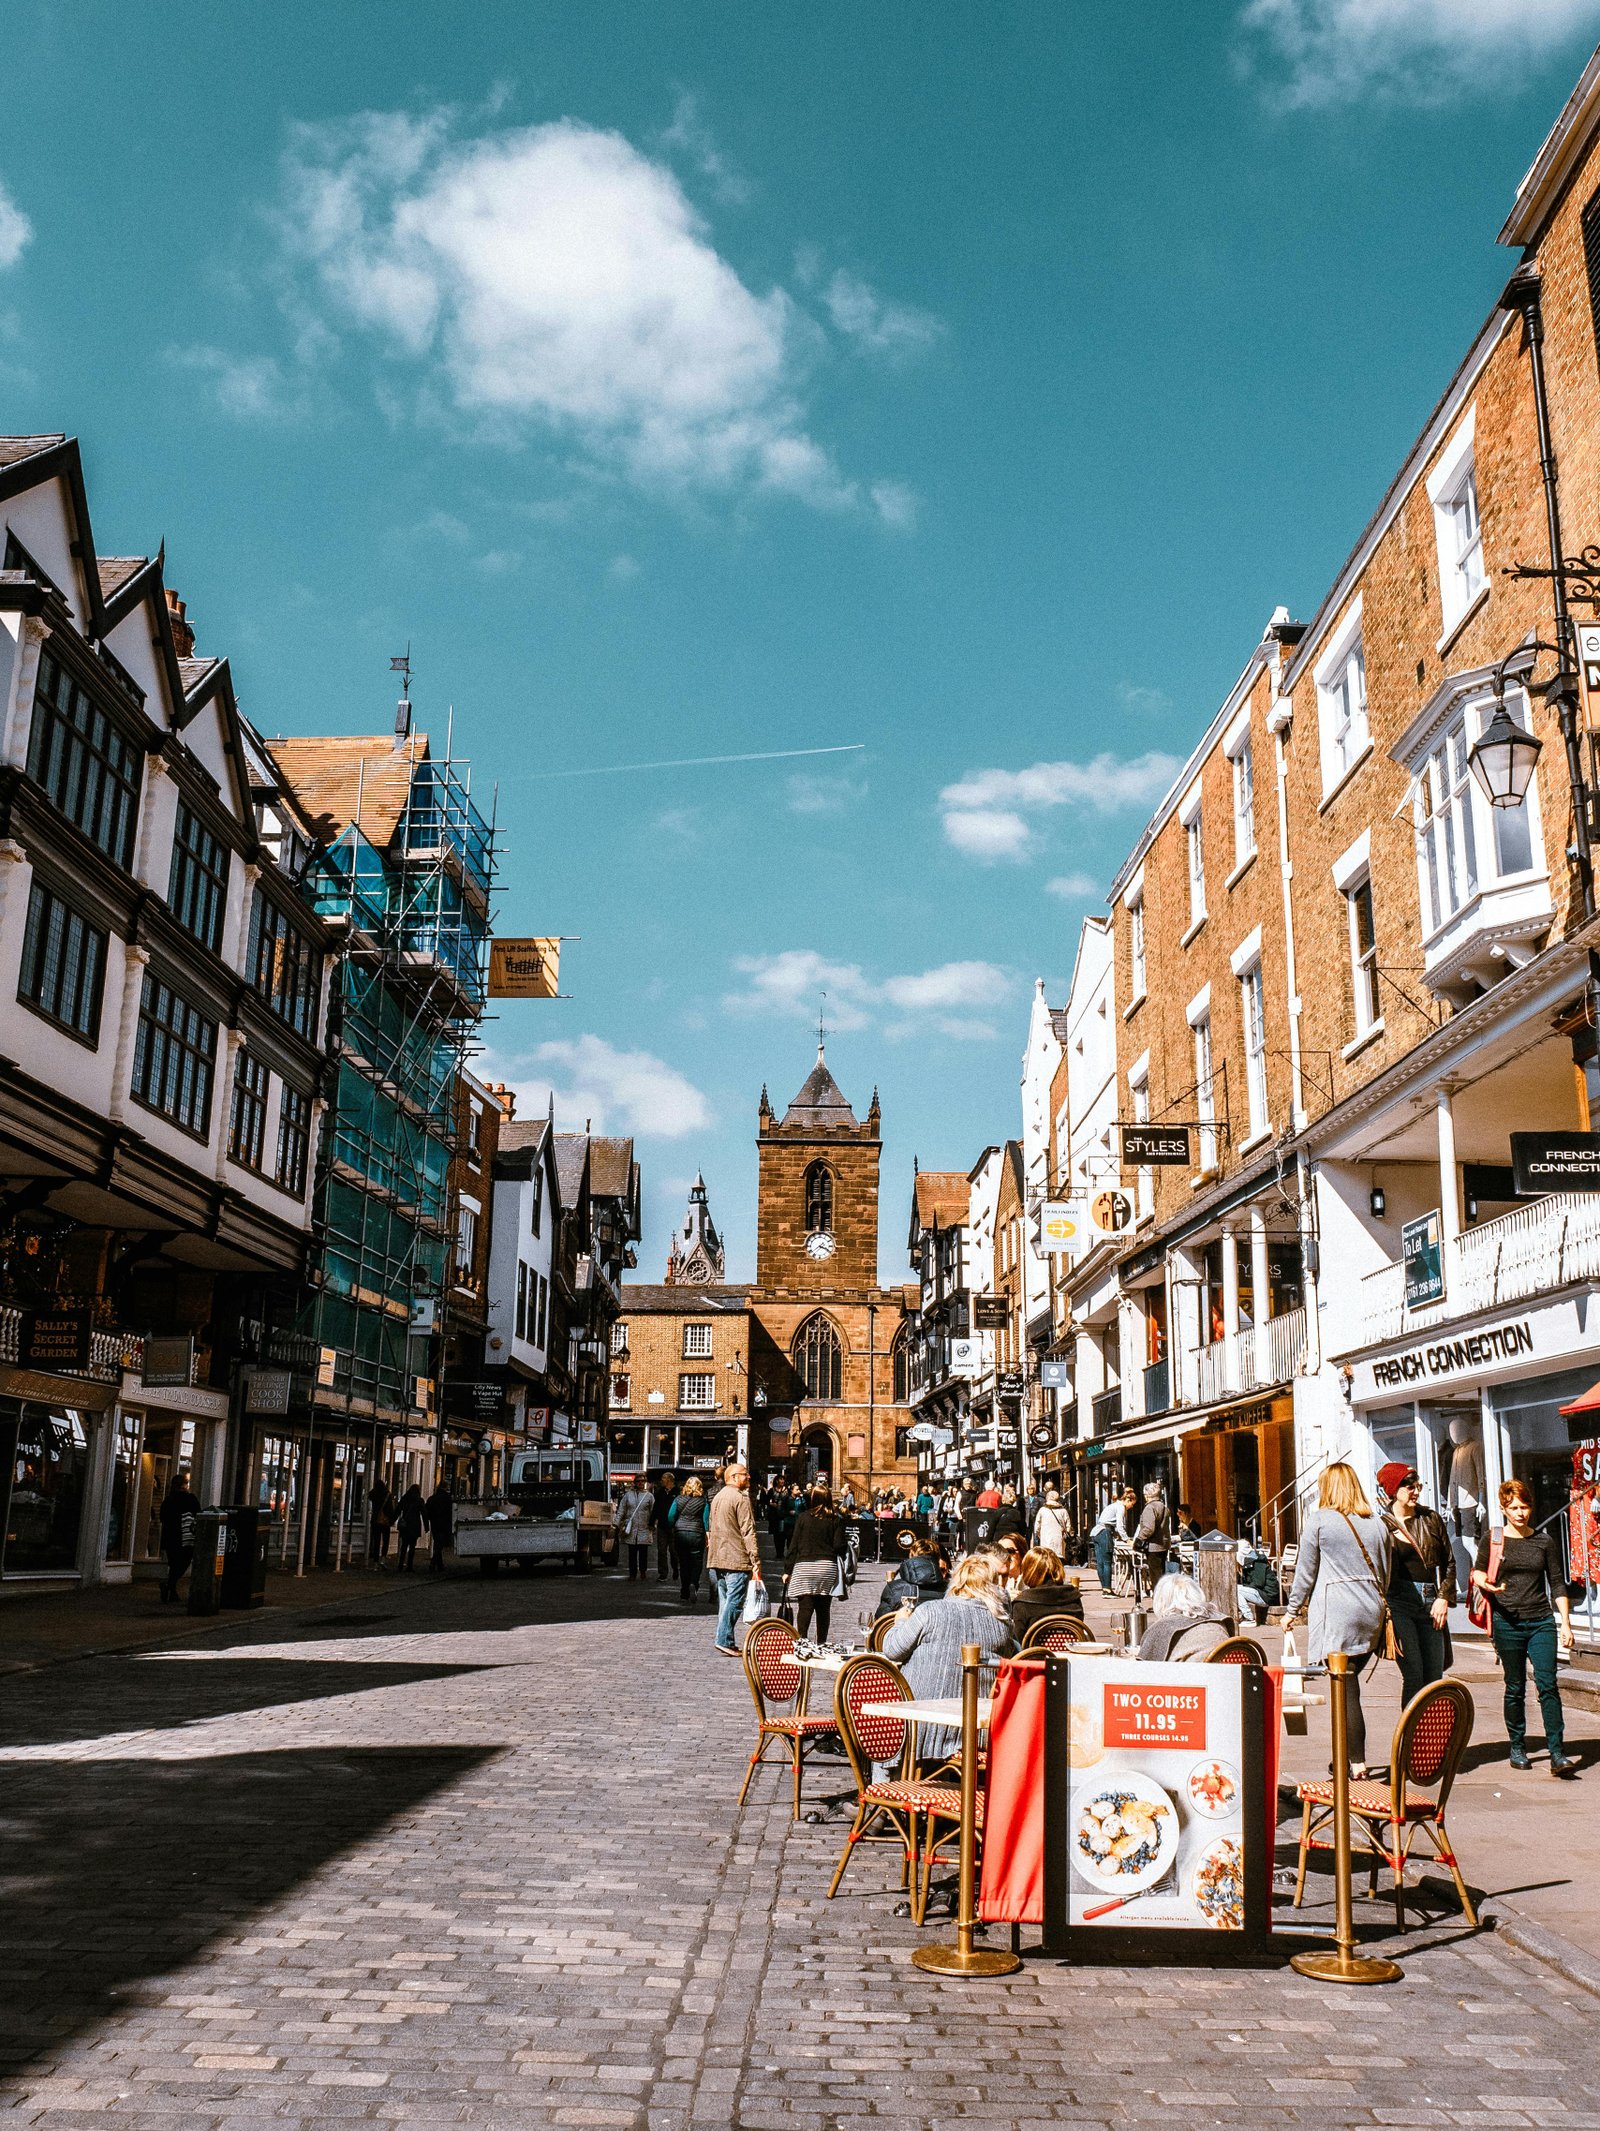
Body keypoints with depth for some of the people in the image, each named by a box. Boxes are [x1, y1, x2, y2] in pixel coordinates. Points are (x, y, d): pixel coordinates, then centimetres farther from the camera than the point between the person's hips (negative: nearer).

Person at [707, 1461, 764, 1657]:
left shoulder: (717, 1497, 17)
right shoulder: (741, 1498, -11)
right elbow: (748, 1532, -15)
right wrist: (756, 1561, -15)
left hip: (717, 1559, 9)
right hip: (737, 1560, -9)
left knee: (726, 1600, 13)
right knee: (734, 1601, -7)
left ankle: (726, 1642, 14)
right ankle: (724, 1641, -11)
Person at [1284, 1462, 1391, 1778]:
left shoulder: (1319, 1520, -3)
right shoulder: (1377, 1523, 10)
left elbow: (1306, 1572, 0)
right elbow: (1385, 1574, 17)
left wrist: (1294, 1609, 11)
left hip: (1336, 1613, -5)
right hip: (1371, 1613, 5)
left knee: (1345, 1689, -5)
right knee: (1349, 1683, 13)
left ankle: (1357, 1763, -8)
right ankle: (1351, 1753, 13)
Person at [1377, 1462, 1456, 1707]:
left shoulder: (1431, 1518, 12)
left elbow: (1449, 1562, 16)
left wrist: (1444, 1598, 4)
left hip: (1430, 1603, 4)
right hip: (1399, 1603, -4)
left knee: (1434, 1678, 0)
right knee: (1413, 1675, -11)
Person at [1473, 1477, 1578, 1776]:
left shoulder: (1544, 1540, 6)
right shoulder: (1492, 1540, 2)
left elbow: (1557, 1584, 9)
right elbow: (1478, 1572, 11)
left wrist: (1565, 1623, 3)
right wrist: (1486, 1584, -12)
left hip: (1541, 1620, 1)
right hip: (1507, 1622, -1)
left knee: (1547, 1684, -10)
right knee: (1515, 1688, 6)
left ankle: (1557, 1754, -11)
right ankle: (1517, 1748, 19)